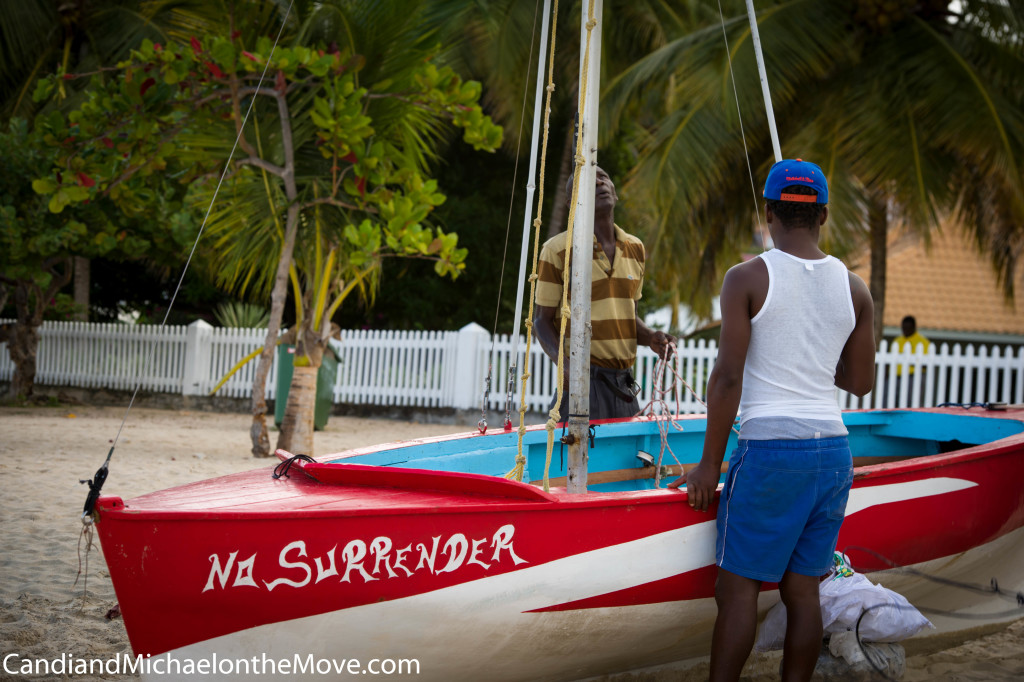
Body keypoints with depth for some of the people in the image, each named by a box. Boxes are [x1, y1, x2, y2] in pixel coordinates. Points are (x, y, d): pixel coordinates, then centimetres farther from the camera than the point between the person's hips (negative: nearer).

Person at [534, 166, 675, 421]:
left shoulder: (635, 249, 13)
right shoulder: (557, 249, -4)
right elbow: (542, 319, -3)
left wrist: (651, 338, 0)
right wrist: (562, 360, -22)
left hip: (623, 386, 5)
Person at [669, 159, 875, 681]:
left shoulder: (747, 278, -6)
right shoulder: (853, 289, 8)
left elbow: (727, 376, -11)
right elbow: (860, 383, 14)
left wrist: (710, 464, -5)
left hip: (769, 447, -5)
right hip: (833, 451, 5)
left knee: (737, 587, -1)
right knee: (801, 589, 9)